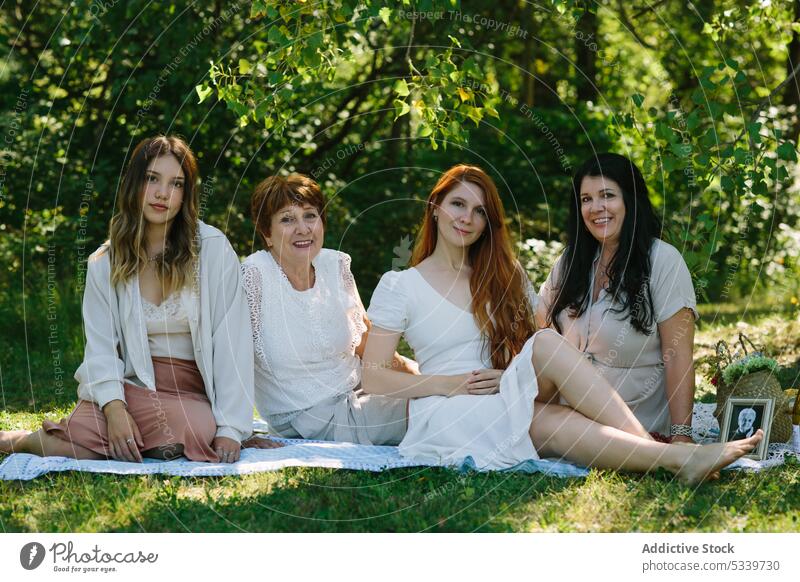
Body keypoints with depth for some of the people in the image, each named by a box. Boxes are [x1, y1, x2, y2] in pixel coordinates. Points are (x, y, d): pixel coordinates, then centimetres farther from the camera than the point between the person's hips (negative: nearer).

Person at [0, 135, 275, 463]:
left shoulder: (213, 249, -3)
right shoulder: (104, 263, 6)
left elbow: (233, 343, -6)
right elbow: (101, 347, 0)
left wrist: (230, 429, -14)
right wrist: (114, 408, -20)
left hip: (189, 393, -1)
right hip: (130, 384, 1)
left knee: (197, 431, -36)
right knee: (83, 439, -31)